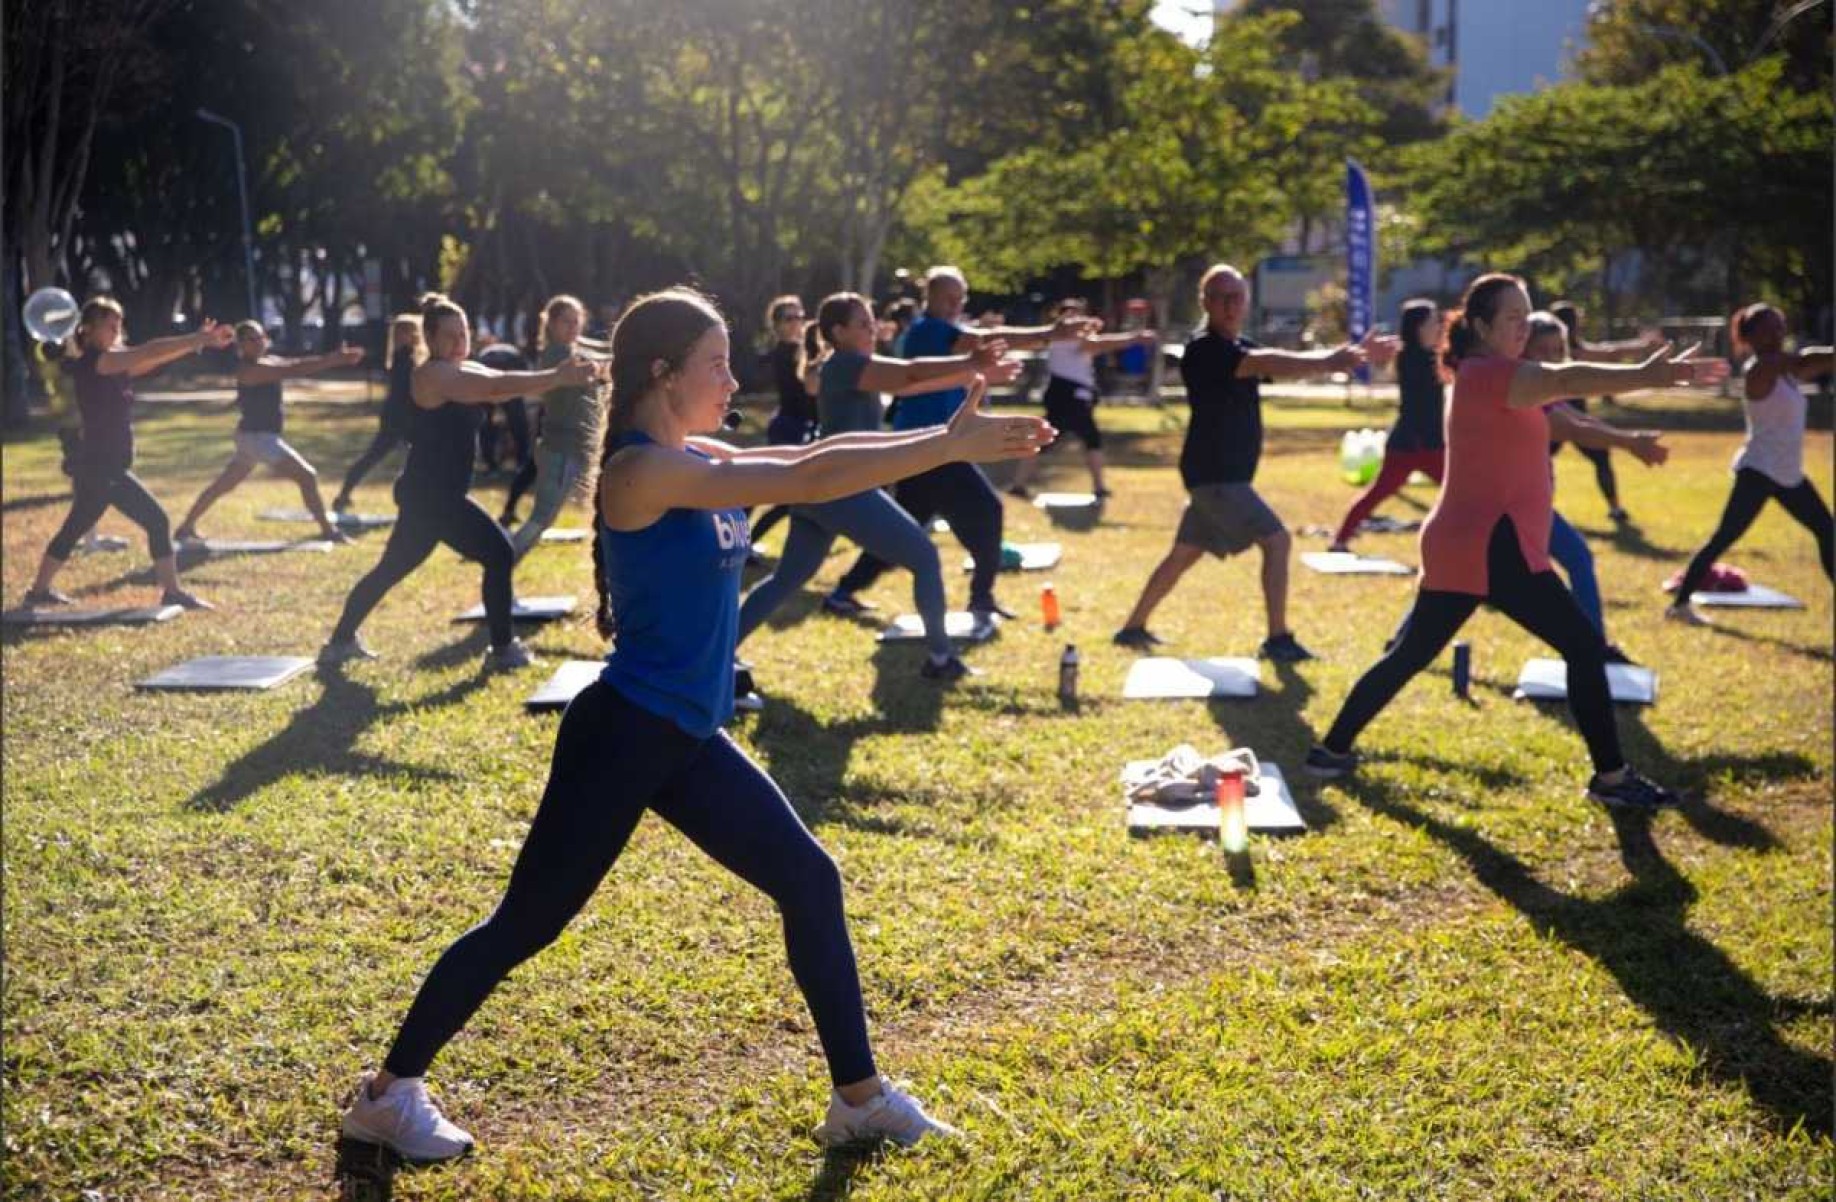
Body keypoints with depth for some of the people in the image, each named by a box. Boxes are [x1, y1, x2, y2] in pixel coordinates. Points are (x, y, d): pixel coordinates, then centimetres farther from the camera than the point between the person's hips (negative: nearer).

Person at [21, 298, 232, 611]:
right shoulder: (92, 362, -15)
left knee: (74, 529, 19)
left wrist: (198, 340, -8)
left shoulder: (115, 365, 11)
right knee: (157, 521, -10)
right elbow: (149, 352, -22)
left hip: (101, 467, 10)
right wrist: (199, 339, -24)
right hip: (99, 468, -10)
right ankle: (172, 593, -6)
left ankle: (40, 590, 30)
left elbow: (154, 359, 3)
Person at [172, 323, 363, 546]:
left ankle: (186, 528, 25)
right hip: (256, 436, -10)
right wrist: (332, 360, -30)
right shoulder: (249, 369, -18)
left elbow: (297, 365, -1)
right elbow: (290, 371, -27)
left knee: (223, 485, 16)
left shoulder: (270, 361, 10)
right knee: (307, 476, -10)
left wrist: (335, 359, -15)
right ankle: (328, 530, -5)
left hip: (258, 436, 10)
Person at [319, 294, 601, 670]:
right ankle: (503, 648, -3)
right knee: (499, 552, -9)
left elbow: (502, 389, -2)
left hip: (434, 494, 10)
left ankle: (341, 640, 30)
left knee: (393, 567, 19)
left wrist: (560, 374, -19)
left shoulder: (469, 371, 13)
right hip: (430, 494, -10)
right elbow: (498, 386, -28)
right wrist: (557, 377, -32)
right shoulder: (434, 374, -16)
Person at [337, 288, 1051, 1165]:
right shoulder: (641, 471, -20)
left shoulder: (697, 462, 8)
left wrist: (944, 436, -6)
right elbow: (806, 481, -25)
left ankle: (858, 1096, 19)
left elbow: (814, 457, 5)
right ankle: (388, 1093, 20)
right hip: (623, 734, -9)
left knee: (810, 881, 10)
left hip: (688, 740, 9)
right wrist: (948, 447, -23)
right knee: (527, 922, 2)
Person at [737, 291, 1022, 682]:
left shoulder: (849, 368, 20)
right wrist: (972, 363, -21)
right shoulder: (846, 363, -9)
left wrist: (975, 373, 11)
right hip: (842, 488, -10)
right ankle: (940, 658, 4)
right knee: (925, 557, -1)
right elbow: (912, 373, -21)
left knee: (786, 579, 15)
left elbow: (910, 383, 17)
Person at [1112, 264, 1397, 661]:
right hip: (1213, 473, -10)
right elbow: (1268, 365, -32)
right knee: (1277, 540, -12)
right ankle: (1278, 639, -8)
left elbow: (1288, 363, 0)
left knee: (1184, 554, 16)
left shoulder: (1243, 347, 14)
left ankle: (1133, 627, 25)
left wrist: (1347, 354, -15)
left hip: (1222, 474, 10)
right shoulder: (1204, 350, -17)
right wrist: (1332, 362, -43)